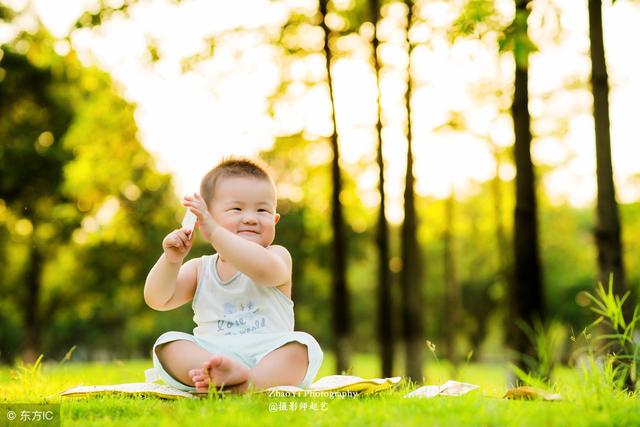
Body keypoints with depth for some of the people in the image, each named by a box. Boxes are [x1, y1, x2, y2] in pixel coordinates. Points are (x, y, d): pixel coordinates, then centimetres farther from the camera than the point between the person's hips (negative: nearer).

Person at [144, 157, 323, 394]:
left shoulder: (277, 256, 3)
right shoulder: (199, 269, 14)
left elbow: (264, 269, -23)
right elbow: (157, 300, 6)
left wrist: (214, 232, -27)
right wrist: (171, 260, -11)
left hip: (268, 355, -2)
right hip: (209, 354, 3)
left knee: (302, 345, -29)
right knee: (168, 343, -18)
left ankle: (245, 385, -48)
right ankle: (228, 372, -42)